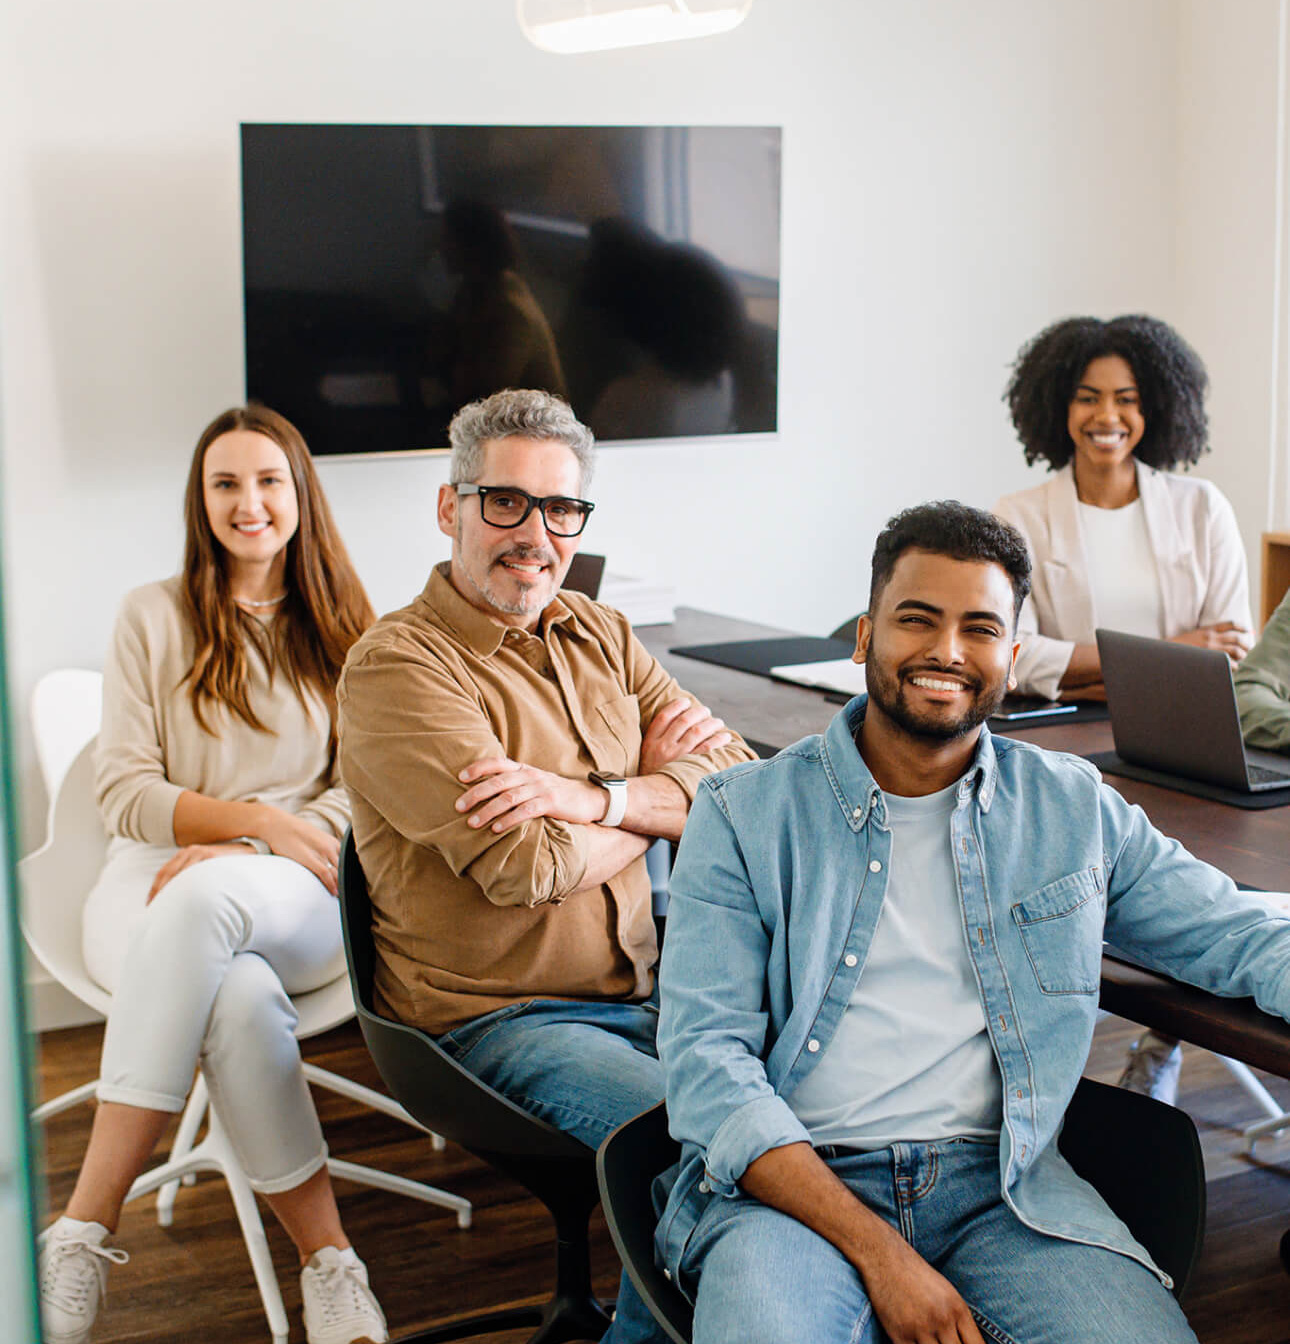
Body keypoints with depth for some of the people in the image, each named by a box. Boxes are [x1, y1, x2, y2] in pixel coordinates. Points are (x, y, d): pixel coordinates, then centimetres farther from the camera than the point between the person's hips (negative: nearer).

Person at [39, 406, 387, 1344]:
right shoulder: (155, 617, 13)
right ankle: (331, 1267, -32)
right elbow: (124, 796, 5)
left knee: (201, 901, -39)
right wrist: (264, 817, -11)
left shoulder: (341, 626, 17)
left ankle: (84, 1233, -36)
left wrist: (240, 853, -10)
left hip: (303, 892, 0)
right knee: (237, 996, -39)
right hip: (157, 877, 0)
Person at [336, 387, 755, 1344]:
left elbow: (744, 782, 3)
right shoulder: (399, 666, -10)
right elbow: (529, 866, -20)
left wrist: (592, 795, -14)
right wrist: (655, 785, -3)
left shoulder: (601, 636, 13)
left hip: (644, 989, 7)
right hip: (496, 1020, -7)